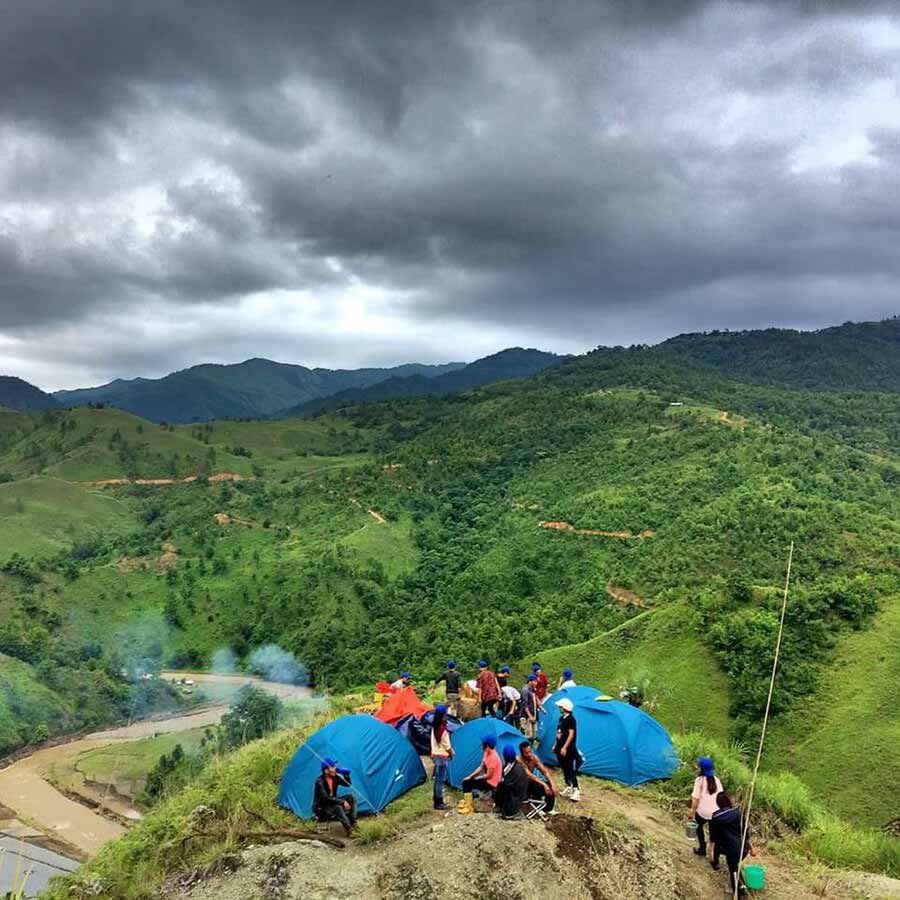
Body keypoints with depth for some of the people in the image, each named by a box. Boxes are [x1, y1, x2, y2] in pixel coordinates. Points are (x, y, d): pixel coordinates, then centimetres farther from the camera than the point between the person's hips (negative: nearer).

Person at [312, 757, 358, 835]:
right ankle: (349, 830, -34)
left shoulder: (335, 777, -3)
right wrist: (342, 802, -27)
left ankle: (353, 823, -15)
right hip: (321, 809, -8)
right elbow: (326, 798, -28)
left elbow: (347, 784, 6)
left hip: (331, 804, 8)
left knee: (352, 798, -8)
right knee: (338, 808, -36)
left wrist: (346, 775, -14)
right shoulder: (320, 782, -24)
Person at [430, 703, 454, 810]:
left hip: (435, 755, 8)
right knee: (441, 780, 0)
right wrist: (451, 753, 1)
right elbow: (447, 745, -16)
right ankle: (439, 803, 6)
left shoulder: (434, 727, 4)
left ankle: (437, 800, 25)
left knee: (437, 779, 17)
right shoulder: (443, 729, -22)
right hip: (442, 757, -8)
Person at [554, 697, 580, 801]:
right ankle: (568, 787, 27)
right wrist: (555, 745, 19)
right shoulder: (561, 718, 11)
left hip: (568, 749, -9)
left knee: (571, 769, -8)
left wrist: (565, 747, -22)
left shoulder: (571, 719, -16)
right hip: (560, 748, 9)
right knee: (564, 769, 16)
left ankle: (576, 791, -5)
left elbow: (571, 734, -20)